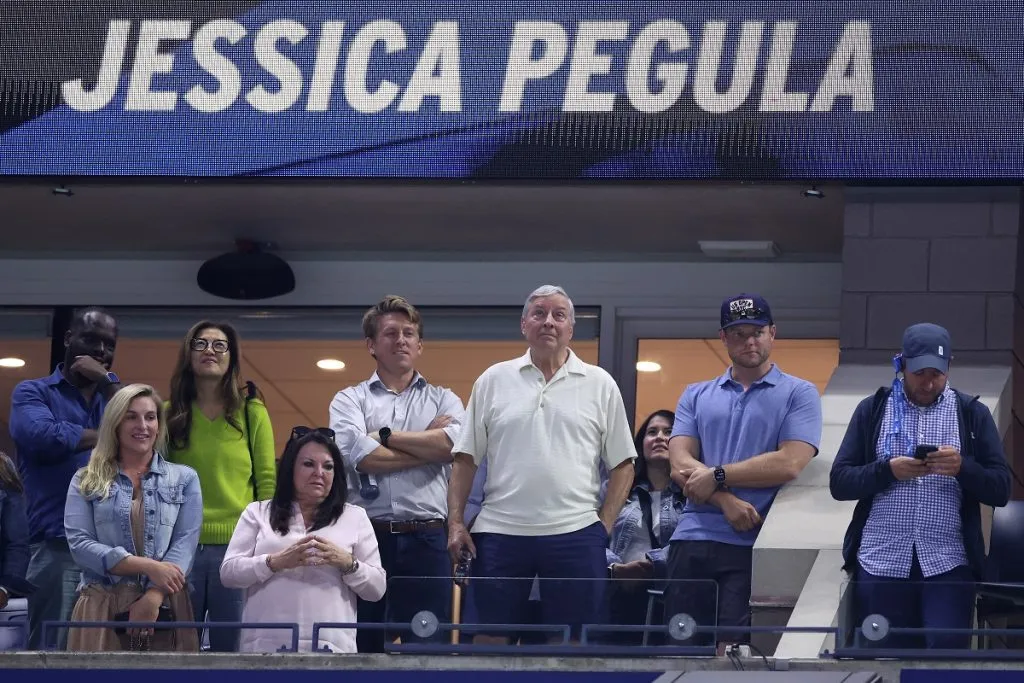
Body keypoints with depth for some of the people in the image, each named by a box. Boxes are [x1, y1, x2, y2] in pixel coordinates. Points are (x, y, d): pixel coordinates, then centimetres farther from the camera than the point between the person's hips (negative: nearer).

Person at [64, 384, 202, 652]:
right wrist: (149, 566, -12)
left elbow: (185, 543, 2)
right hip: (102, 609, -1)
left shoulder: (184, 479, 13)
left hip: (165, 607, 1)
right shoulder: (86, 482, 11)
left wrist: (153, 597, -14)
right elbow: (79, 544, -2)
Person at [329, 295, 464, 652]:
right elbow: (360, 455, -9)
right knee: (361, 645, 3)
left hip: (425, 540, 1)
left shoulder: (443, 400, 15)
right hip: (366, 537, 0)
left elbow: (454, 444, -8)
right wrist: (428, 445, -4)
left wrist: (384, 435, -3)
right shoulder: (350, 400, 11)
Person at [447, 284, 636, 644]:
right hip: (499, 532, 1)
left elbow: (622, 465, 8)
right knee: (490, 640, 2)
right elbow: (466, 460, 9)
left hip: (574, 533, -1)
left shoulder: (600, 384, 7)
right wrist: (456, 522, 1)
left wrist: (604, 525, -1)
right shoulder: (493, 381, 9)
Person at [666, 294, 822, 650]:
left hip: (755, 545, -3)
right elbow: (680, 462, 5)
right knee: (682, 648, -1)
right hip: (693, 539, 3)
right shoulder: (696, 396, 18)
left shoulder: (798, 394, 7)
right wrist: (725, 501, -12)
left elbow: (790, 464, -8)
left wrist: (717, 476, -6)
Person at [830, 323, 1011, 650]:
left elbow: (1000, 490, 5)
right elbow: (839, 482, 5)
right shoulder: (872, 410, 10)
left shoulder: (972, 414, 9)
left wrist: (962, 468, -15)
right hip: (882, 562, 1)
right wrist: (888, 470, -12)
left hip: (948, 564, -1)